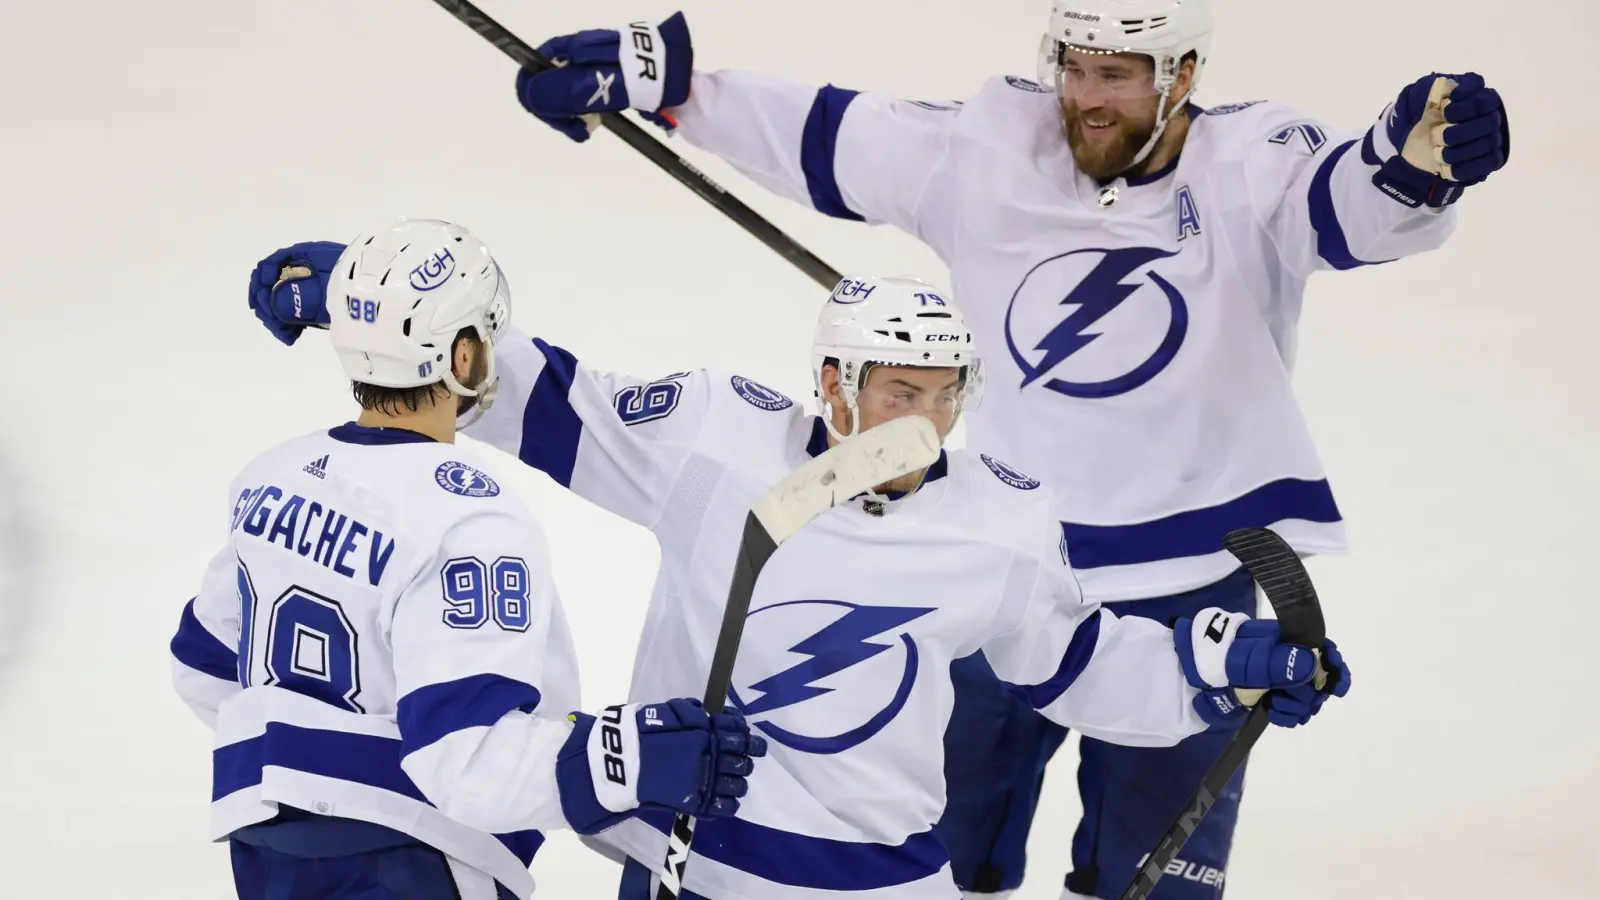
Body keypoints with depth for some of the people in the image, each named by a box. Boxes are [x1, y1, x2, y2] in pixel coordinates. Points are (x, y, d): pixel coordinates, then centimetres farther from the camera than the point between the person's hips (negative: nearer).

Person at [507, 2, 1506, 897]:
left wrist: (1419, 153, -55)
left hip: (1188, 589, -3)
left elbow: (1353, 204, -32)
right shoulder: (991, 148, -7)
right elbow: (822, 138, -2)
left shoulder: (1251, 166, -15)